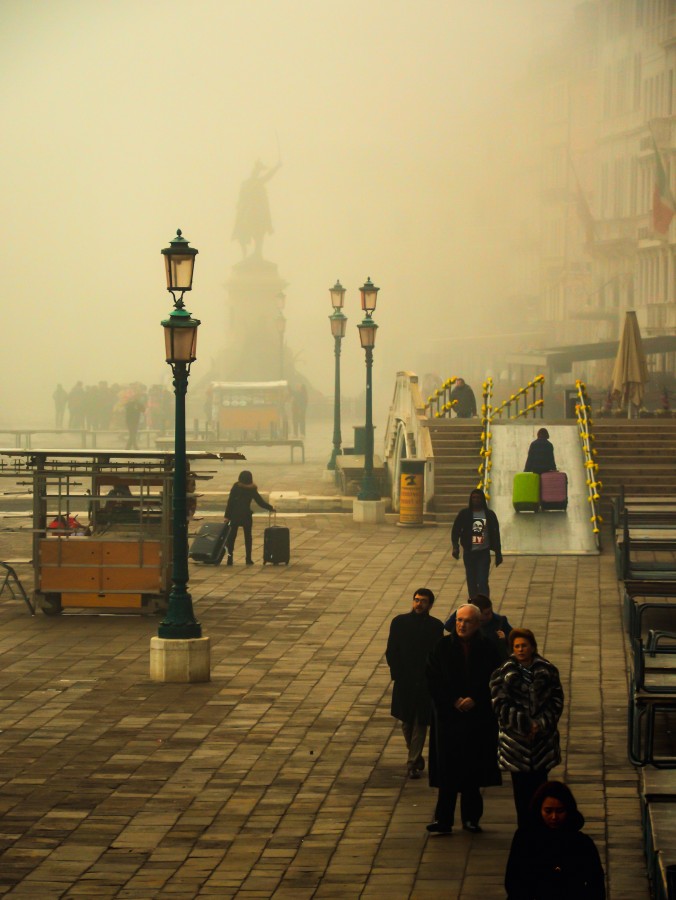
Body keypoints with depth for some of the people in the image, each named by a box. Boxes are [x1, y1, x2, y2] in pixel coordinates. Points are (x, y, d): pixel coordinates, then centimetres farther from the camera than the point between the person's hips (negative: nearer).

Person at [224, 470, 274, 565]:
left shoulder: (235, 487, -5)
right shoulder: (252, 490, -4)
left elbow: (230, 502, -6)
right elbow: (260, 502, 1)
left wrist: (227, 516, -3)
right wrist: (271, 508, 16)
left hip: (234, 515, 0)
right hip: (246, 515, 0)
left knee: (232, 536, 7)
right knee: (248, 536, 11)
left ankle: (230, 558, 1)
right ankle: (248, 558, 9)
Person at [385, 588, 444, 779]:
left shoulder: (436, 626, -1)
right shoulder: (399, 622, -1)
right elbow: (391, 652, 1)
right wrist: (397, 674, -7)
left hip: (426, 682, -1)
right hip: (404, 681, 1)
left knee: (420, 722, -1)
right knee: (407, 721, 12)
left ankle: (413, 763, 3)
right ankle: (415, 756, 32)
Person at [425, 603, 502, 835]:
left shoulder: (488, 649, -1)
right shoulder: (443, 647, -1)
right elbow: (433, 680, -2)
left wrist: (474, 700, -12)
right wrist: (454, 701, -11)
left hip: (478, 718, 1)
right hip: (448, 714, 0)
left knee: (472, 768, 6)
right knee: (447, 767, -2)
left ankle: (471, 818, 16)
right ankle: (443, 820, 1)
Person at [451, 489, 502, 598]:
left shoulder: (489, 515, 2)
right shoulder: (464, 514, 1)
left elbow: (495, 534, 7)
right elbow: (455, 530, -2)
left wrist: (498, 554, 8)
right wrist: (455, 547, -18)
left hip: (484, 553, -1)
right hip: (469, 552, 1)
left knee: (483, 582, -12)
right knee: (471, 582, 7)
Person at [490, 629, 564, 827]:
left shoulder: (547, 670, 3)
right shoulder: (504, 674, -2)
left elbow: (556, 701, 2)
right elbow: (500, 706, -7)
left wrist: (541, 723, -11)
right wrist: (525, 724, -13)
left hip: (542, 739, 1)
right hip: (515, 740, -1)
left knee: (539, 784, 4)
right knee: (521, 787, 2)